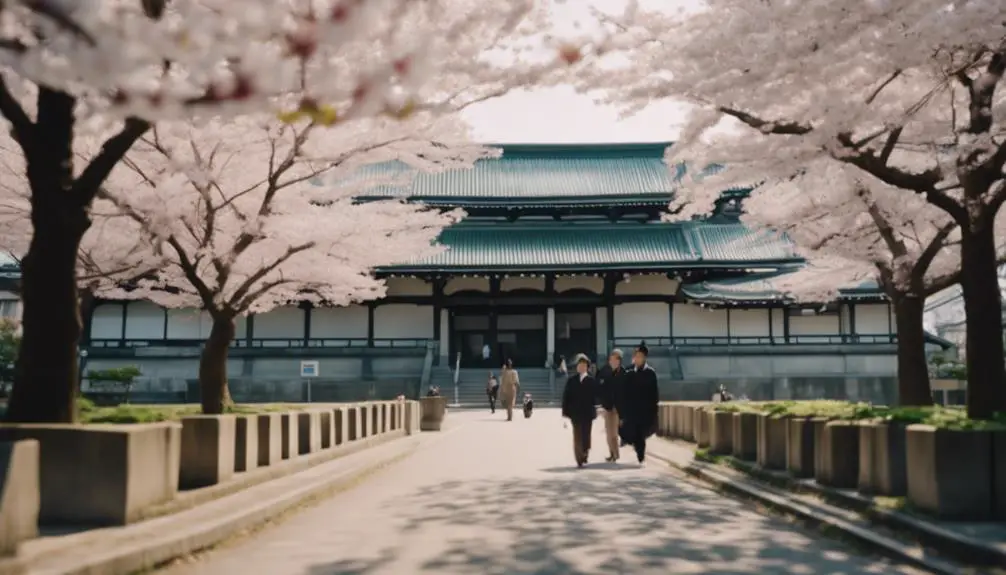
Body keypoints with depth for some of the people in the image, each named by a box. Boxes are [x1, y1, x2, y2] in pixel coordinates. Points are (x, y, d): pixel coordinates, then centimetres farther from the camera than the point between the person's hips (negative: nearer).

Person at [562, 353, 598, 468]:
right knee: (577, 437, -2)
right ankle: (579, 459, -2)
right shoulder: (571, 380, 4)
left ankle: (584, 457, 18)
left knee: (586, 436, 5)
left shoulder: (592, 381, 1)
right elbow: (566, 396, 2)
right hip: (575, 413, 0)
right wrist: (566, 411, -3)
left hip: (587, 413, 0)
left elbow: (595, 397, -1)